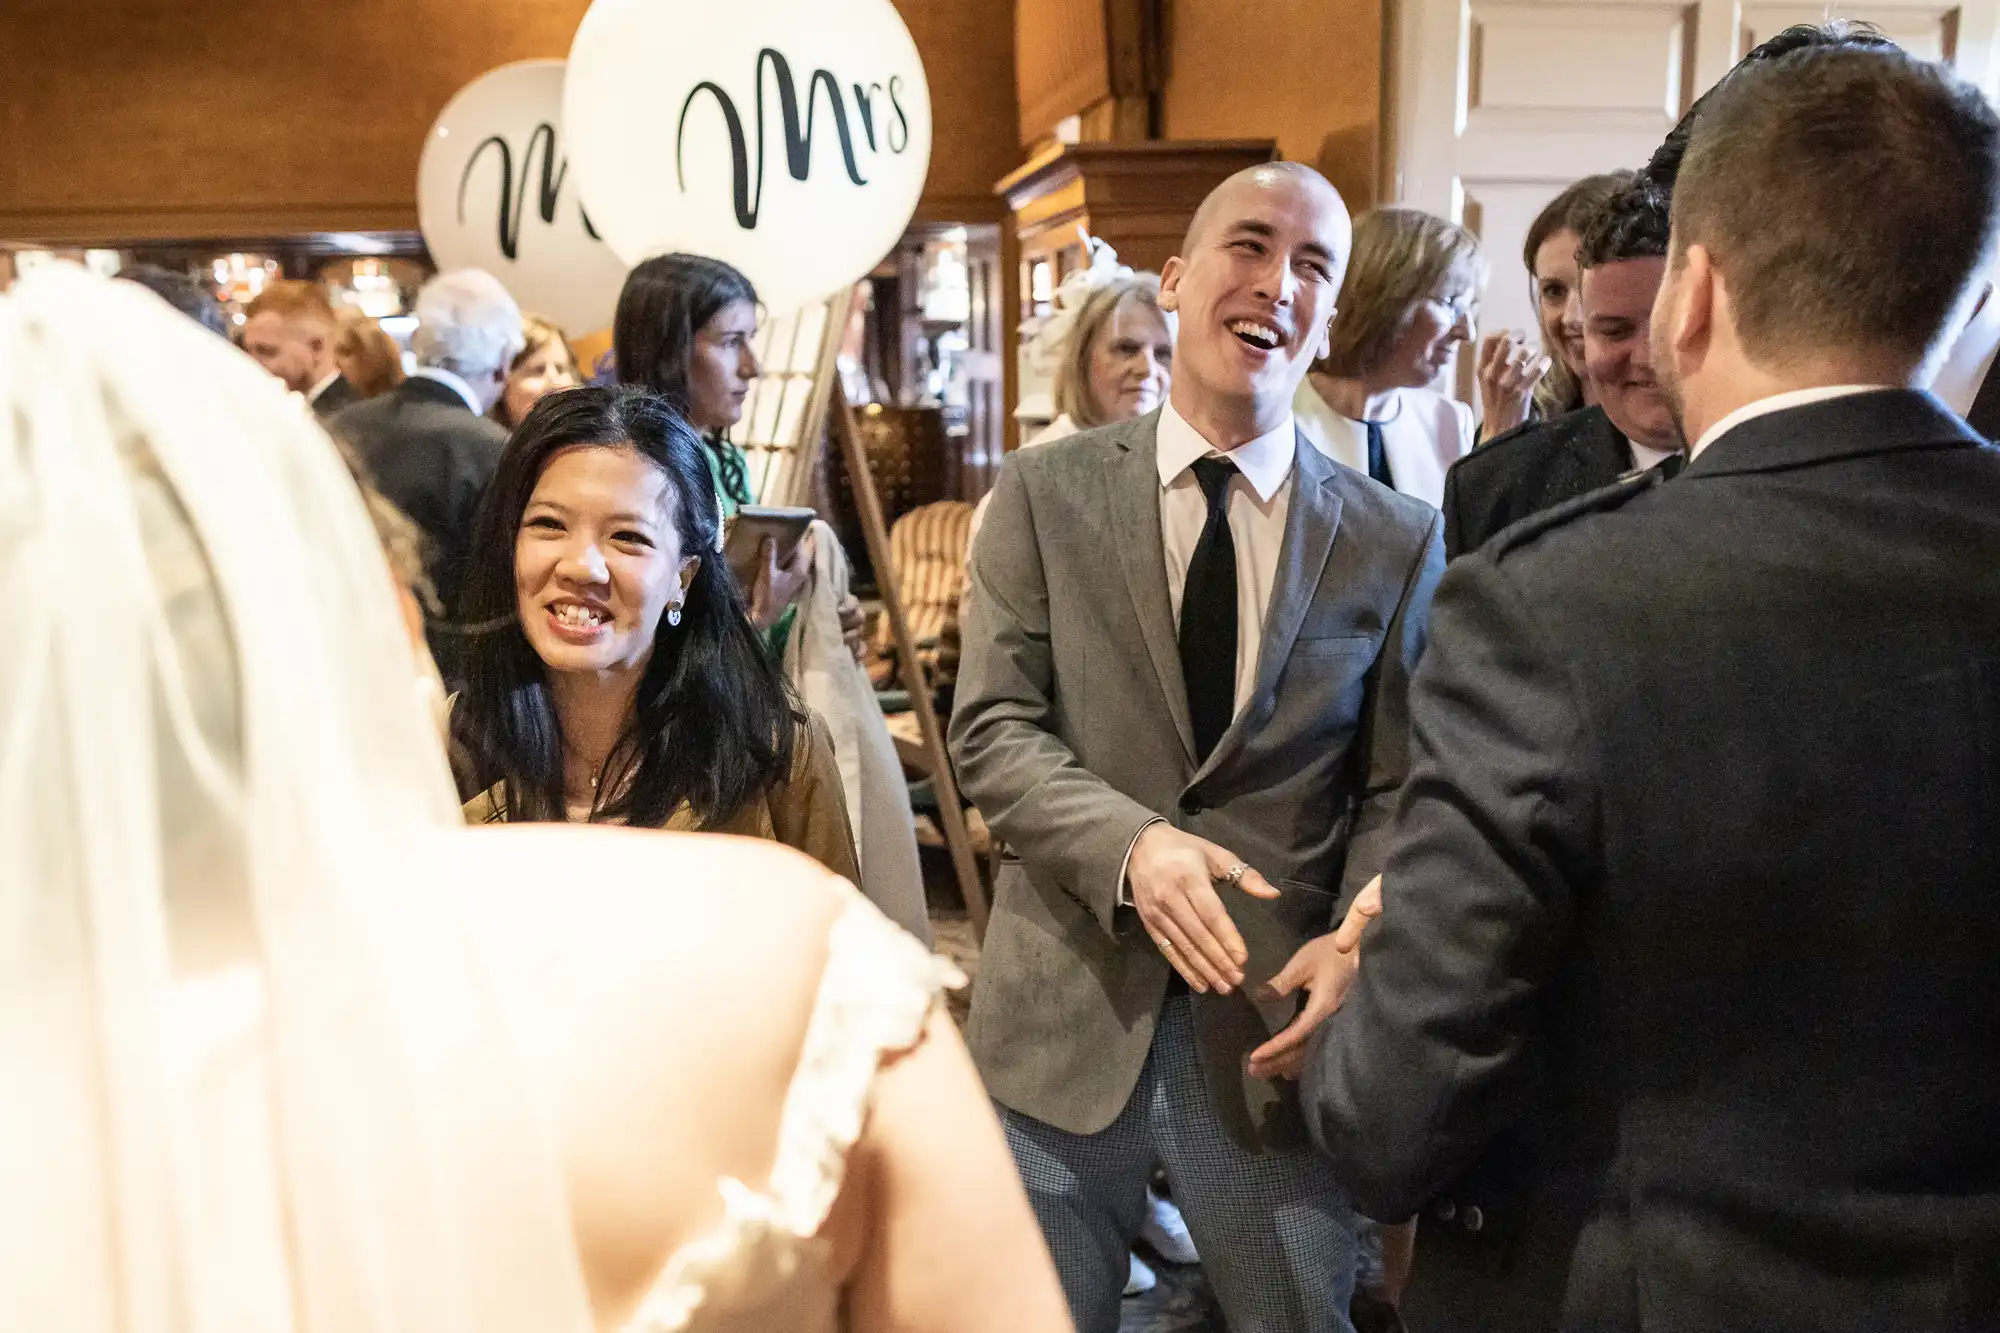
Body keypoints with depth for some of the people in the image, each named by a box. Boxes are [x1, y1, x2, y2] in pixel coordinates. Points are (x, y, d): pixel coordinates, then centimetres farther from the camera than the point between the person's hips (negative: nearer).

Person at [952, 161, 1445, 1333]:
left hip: (1275, 1017, 1)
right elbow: (993, 729, -6)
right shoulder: (1048, 492, 0)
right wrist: (1130, 845, -22)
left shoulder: (1398, 540, 1)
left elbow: (1394, 789, 3)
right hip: (1066, 1010, 0)